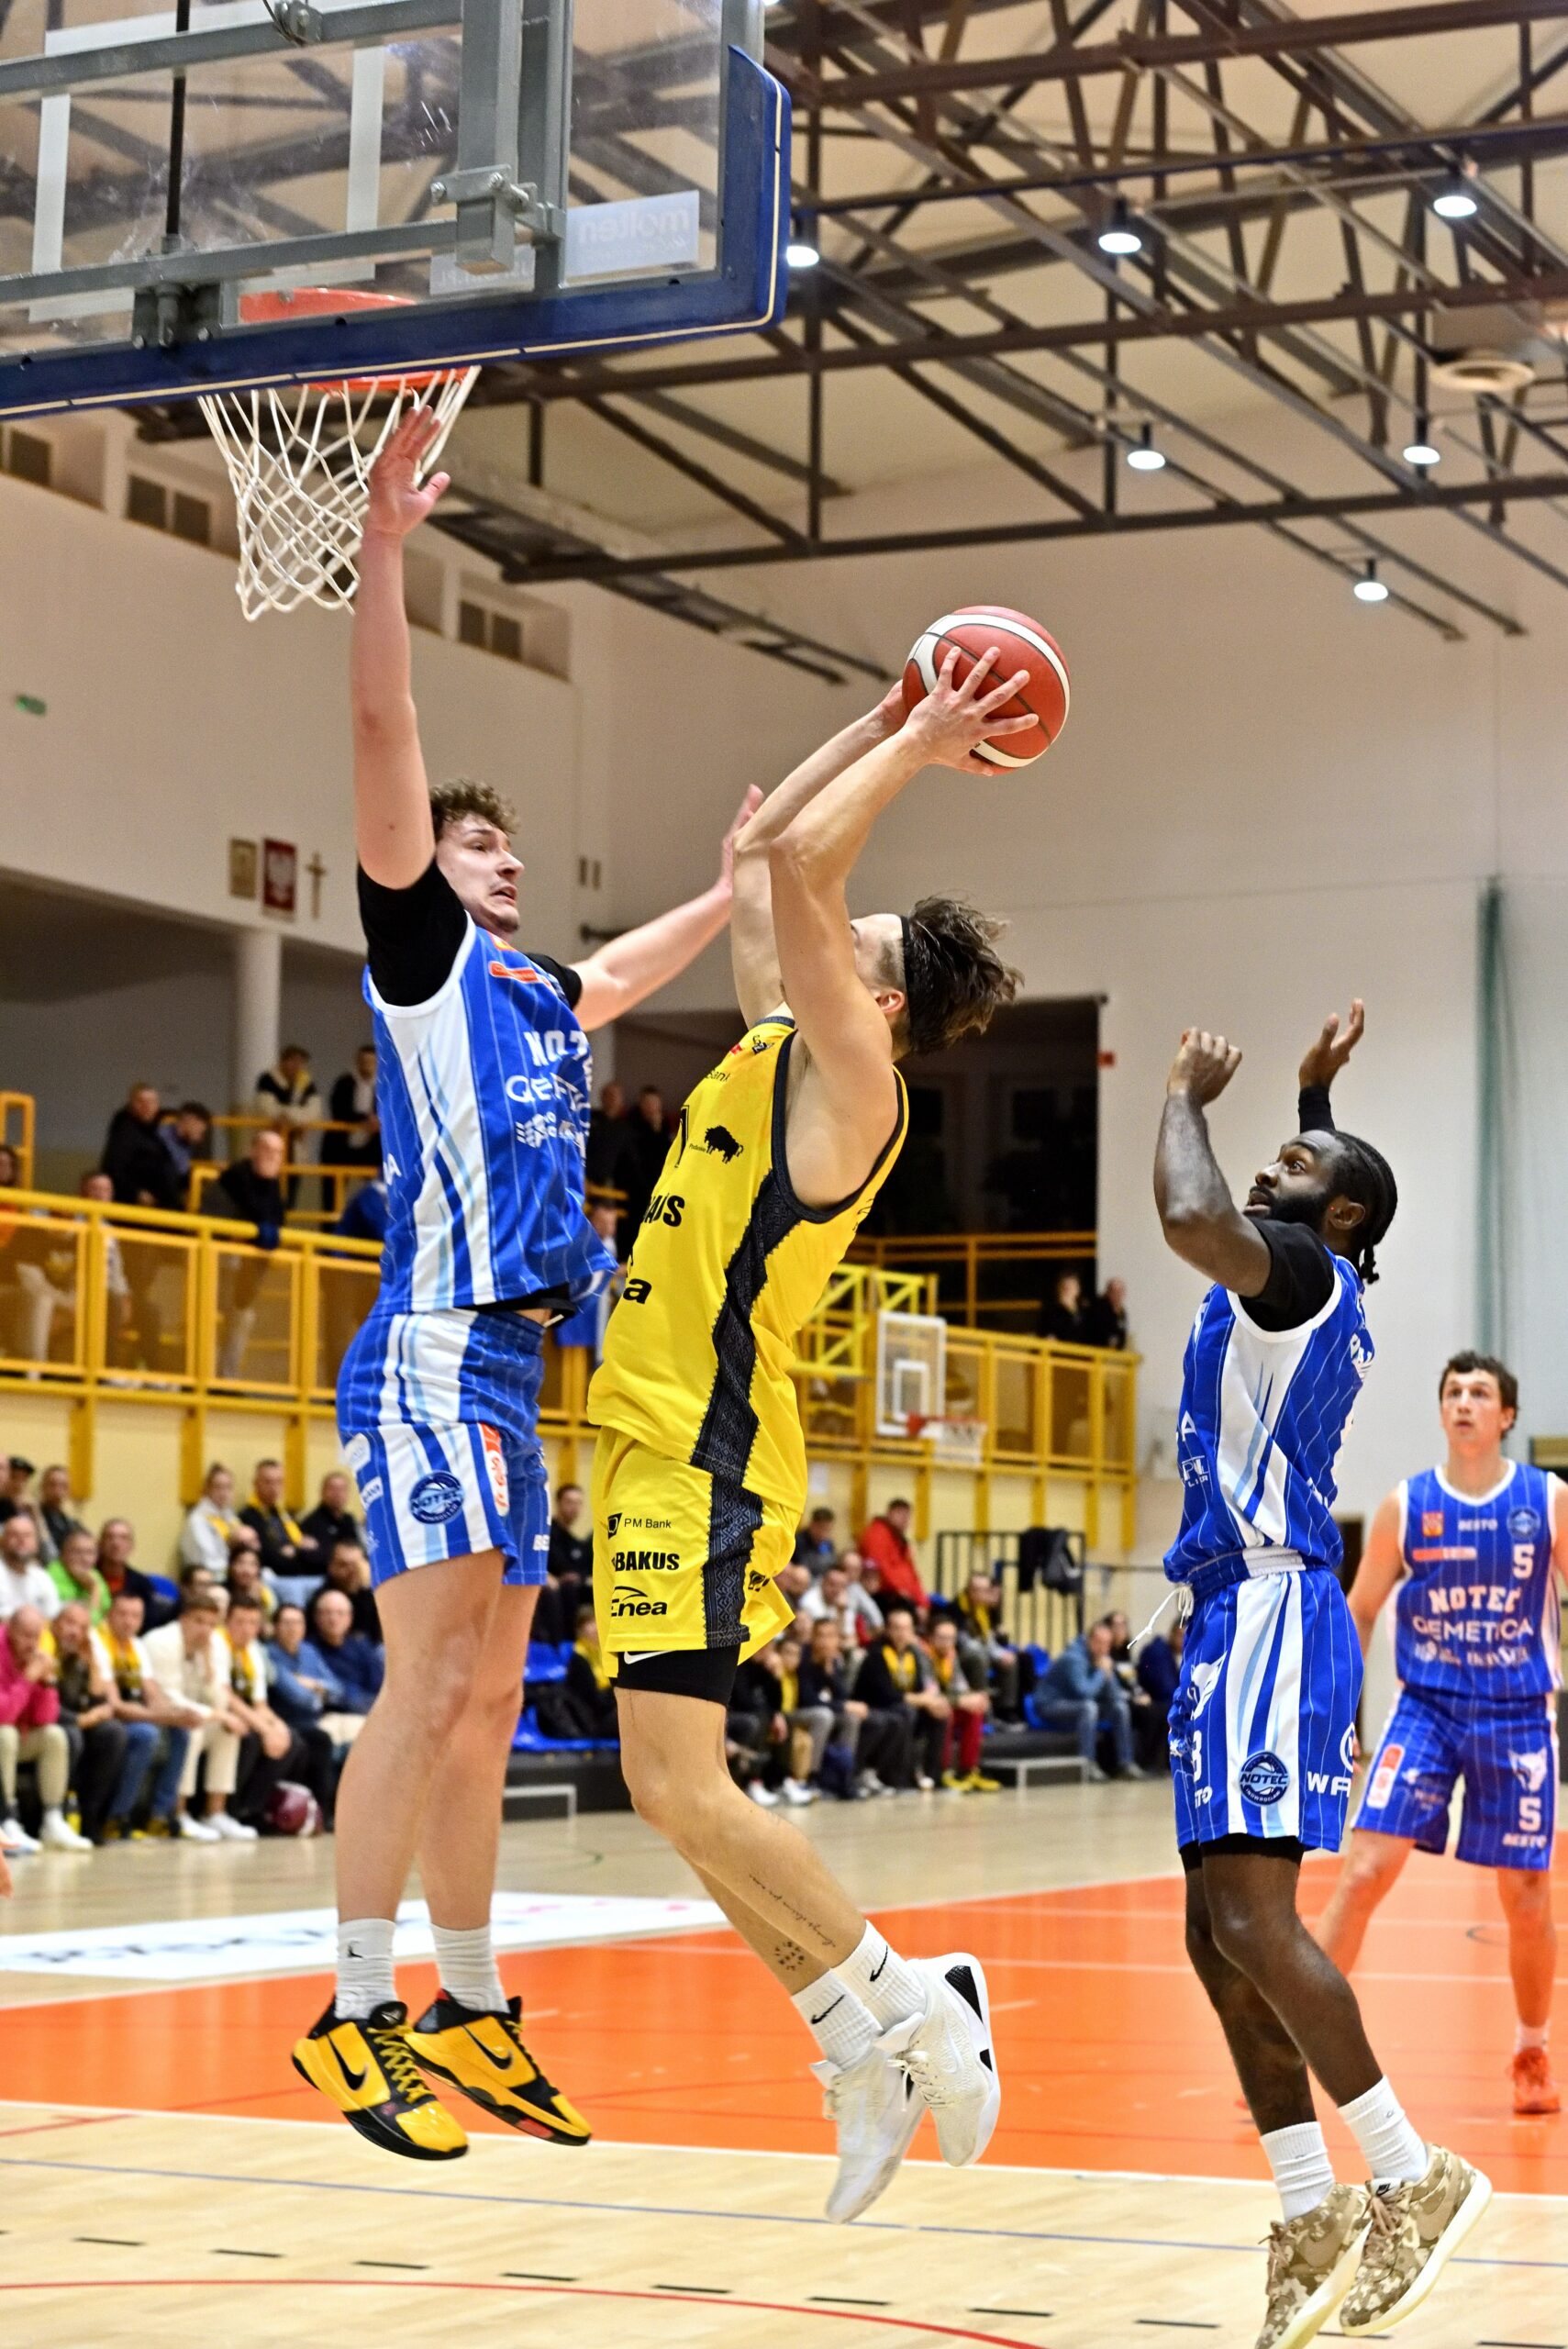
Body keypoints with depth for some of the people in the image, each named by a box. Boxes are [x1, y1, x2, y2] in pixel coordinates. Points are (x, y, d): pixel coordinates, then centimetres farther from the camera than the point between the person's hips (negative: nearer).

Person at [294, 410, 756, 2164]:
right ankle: (355, 2013, -14)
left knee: (488, 1703, 9)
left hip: (514, 1364, 9)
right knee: (431, 1679, -16)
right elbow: (383, 737, -10)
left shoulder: (537, 993, 22)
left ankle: (468, 2014, 14)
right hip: (433, 1354, -8)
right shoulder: (419, 952, 2)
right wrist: (383, 545, -18)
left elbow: (636, 966, 46)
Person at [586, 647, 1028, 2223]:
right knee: (678, 1787, 9)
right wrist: (892, 726, 22)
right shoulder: (783, 1045, 15)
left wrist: (919, 749, -8)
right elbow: (766, 854, 25)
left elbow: (794, 860, -19)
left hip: (705, 1454, -10)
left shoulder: (848, 1075, -9)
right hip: (668, 1443, 10)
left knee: (675, 1781, -13)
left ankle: (905, 2012, -2)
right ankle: (866, 2054, 14)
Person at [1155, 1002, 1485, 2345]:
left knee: (1250, 1916, -16)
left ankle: (1414, 2180, -13)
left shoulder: (1302, 1268, -6)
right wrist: (1315, 1098, 44)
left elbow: (1191, 1218, -28)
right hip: (1245, 1615, 10)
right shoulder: (1311, 1289, 21)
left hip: (1269, 1609, -10)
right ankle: (1314, 2220, 10)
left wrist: (1188, 1098, -10)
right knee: (1222, 1931, 8)